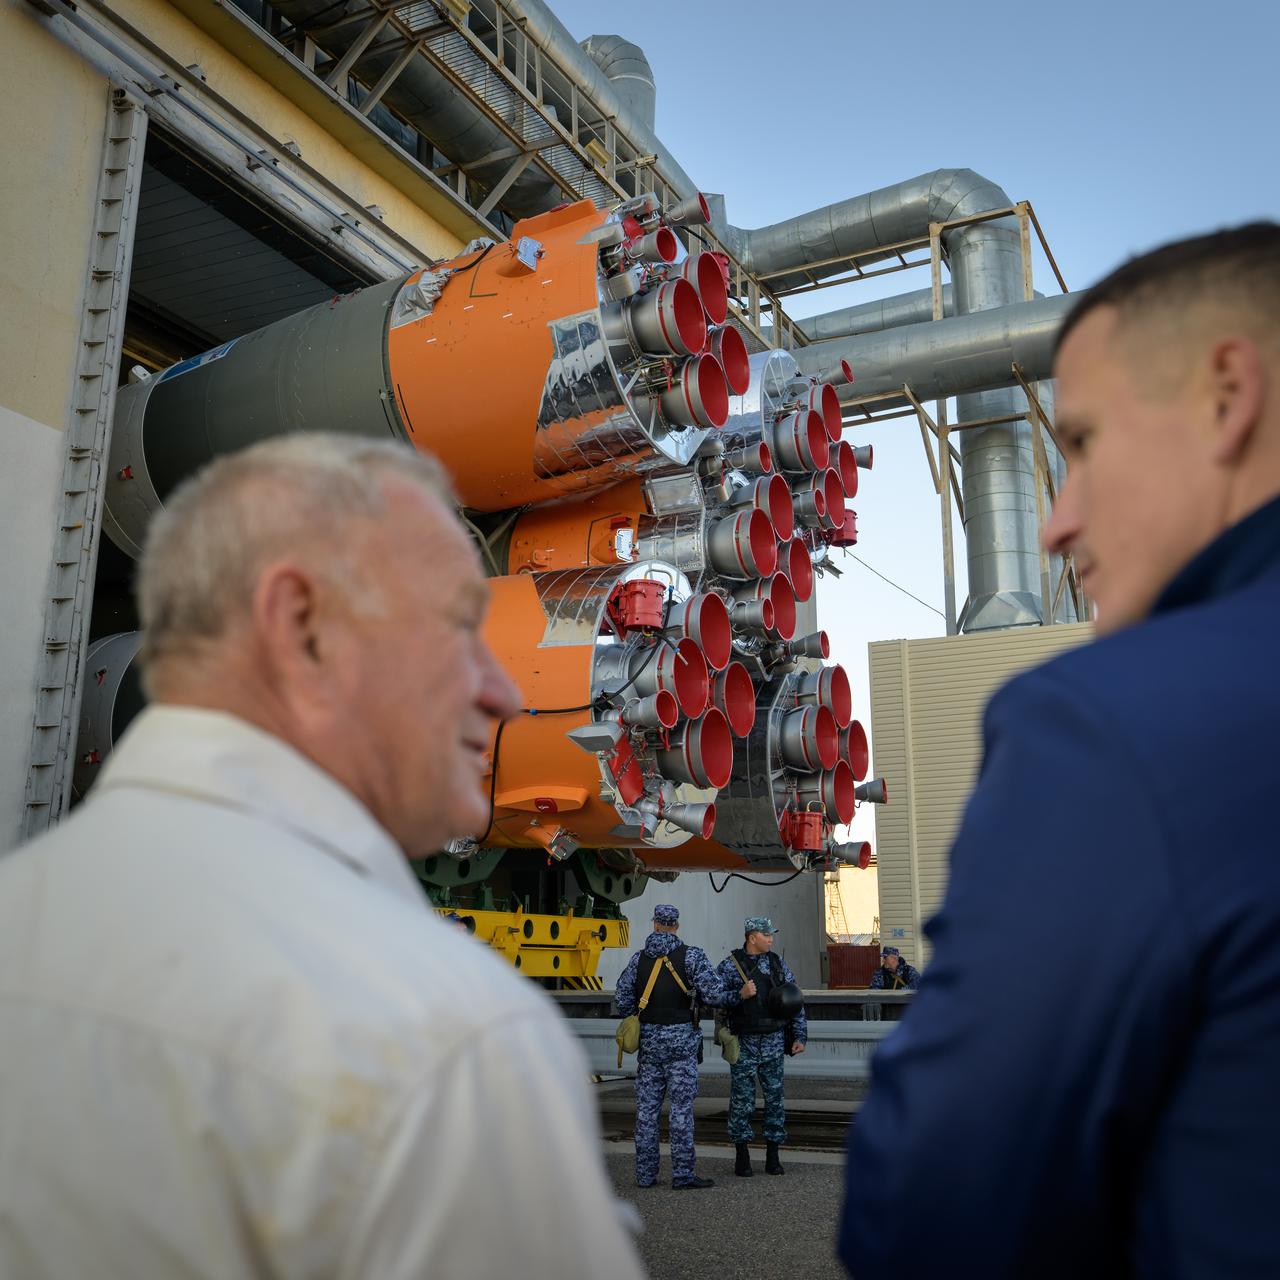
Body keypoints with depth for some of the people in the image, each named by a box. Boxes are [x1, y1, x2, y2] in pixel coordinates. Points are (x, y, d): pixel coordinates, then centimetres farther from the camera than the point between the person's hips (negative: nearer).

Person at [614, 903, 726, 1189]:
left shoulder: (639, 958, 3)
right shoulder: (692, 956, -7)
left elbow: (621, 999, 0)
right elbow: (714, 995, -14)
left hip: (648, 1040, 3)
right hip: (682, 1039, -3)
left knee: (646, 1107, 9)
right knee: (681, 1107, 1)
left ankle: (645, 1173, 14)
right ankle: (682, 1174, 2)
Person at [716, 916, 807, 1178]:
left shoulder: (778, 963, 7)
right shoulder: (730, 965, -3)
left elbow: (795, 1002, 9)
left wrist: (800, 1036, 4)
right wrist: (740, 995, -20)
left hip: (773, 1041, 3)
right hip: (744, 1043, -3)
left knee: (775, 1097, 5)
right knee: (742, 1099, 1)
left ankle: (773, 1156, 15)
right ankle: (742, 1156, 13)